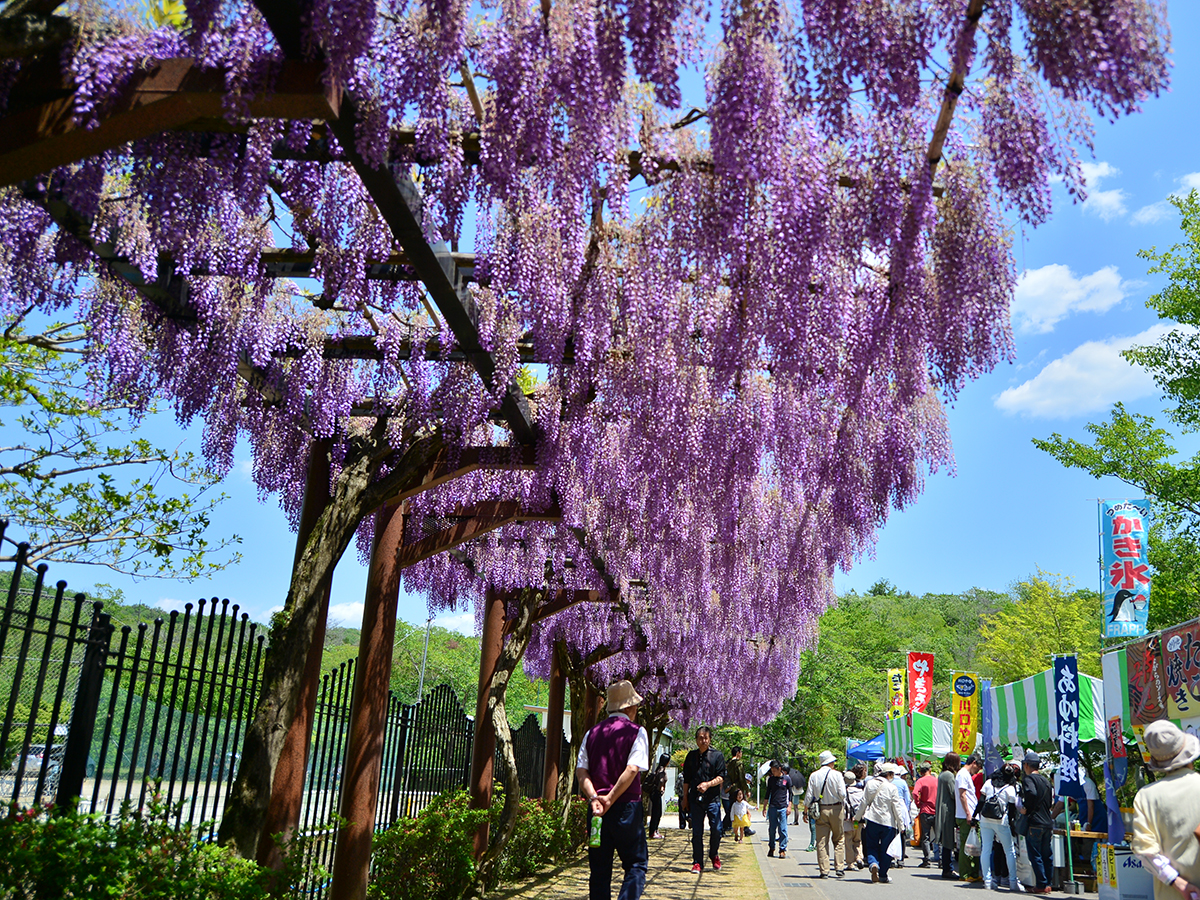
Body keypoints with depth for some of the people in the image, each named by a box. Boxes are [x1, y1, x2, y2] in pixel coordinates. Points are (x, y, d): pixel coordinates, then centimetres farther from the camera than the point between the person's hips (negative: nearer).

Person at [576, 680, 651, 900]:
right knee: (636, 864, 5)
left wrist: (593, 798, -9)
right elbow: (632, 769, -15)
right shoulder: (636, 731, -3)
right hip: (627, 807, -4)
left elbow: (581, 771, 1)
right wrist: (610, 799, -14)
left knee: (599, 868, 10)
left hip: (596, 808, 4)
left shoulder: (592, 733, 10)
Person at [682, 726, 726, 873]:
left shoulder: (717, 755, 3)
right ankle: (697, 862, 11)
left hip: (713, 798, -2)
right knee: (697, 832, 2)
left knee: (716, 829, -3)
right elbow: (686, 779, 16)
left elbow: (721, 777, -3)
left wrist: (708, 784, -18)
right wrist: (685, 798, 14)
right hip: (695, 799, 2)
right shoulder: (691, 756, 11)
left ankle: (714, 855, 23)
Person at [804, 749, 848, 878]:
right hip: (835, 809, -2)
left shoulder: (814, 776, 1)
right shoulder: (836, 774, -6)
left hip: (820, 810, 2)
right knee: (839, 839, 12)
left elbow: (809, 795, 1)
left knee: (822, 841, 4)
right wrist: (843, 804, 9)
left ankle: (824, 870, 3)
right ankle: (839, 867, 8)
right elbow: (842, 794, -11)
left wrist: (806, 811, 9)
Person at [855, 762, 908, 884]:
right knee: (885, 849, 9)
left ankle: (873, 864, -15)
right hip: (888, 822, -2)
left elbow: (864, 803, 7)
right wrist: (901, 824, 0)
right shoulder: (891, 787, -8)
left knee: (871, 846, 11)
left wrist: (857, 817, 18)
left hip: (872, 820, 2)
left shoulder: (870, 784, 2)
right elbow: (896, 807, -8)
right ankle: (883, 875, 14)